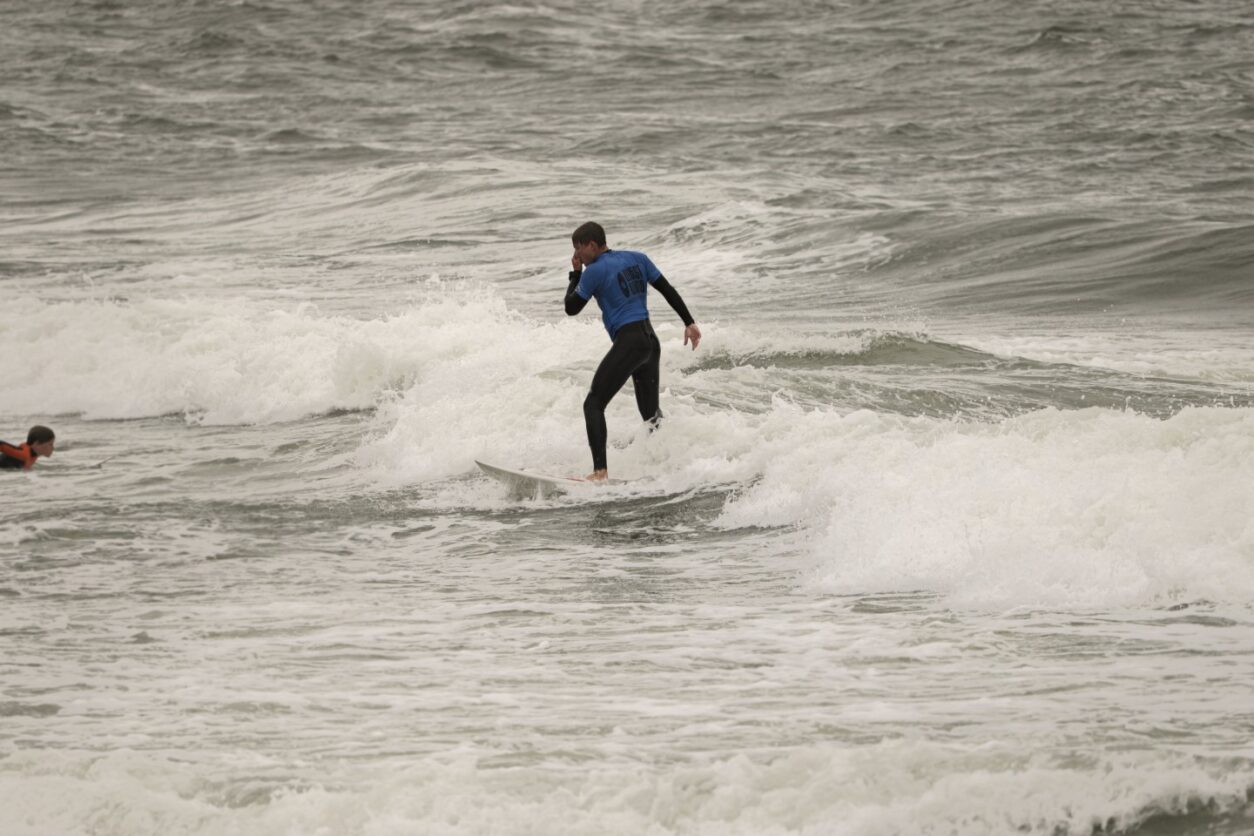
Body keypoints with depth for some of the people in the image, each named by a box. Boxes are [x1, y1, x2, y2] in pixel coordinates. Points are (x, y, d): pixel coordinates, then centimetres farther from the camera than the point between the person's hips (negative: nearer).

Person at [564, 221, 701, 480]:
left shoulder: (594, 271, -7)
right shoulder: (636, 259, 14)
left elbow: (571, 309, 1)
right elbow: (668, 291, 14)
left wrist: (575, 274, 13)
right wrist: (689, 323, 17)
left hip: (628, 343, -8)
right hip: (651, 341, 8)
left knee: (593, 404, -7)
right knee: (651, 414, 18)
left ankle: (600, 471, -19)